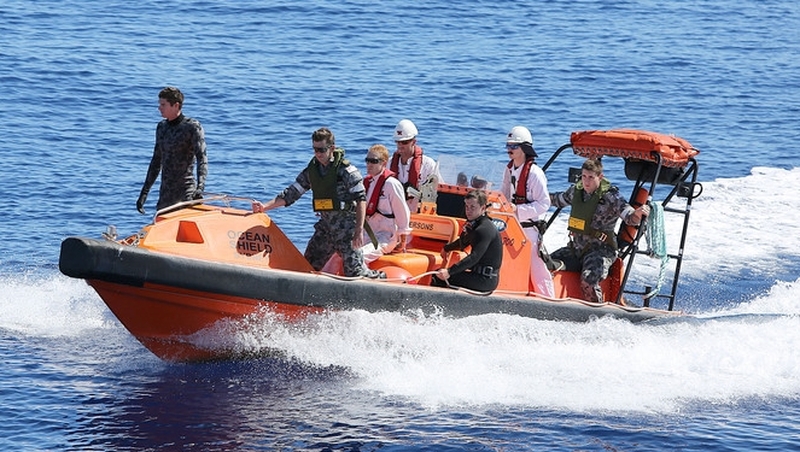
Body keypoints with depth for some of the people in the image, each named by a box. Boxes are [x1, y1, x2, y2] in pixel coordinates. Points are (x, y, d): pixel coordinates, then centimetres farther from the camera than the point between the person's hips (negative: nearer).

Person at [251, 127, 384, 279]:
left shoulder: (346, 170, -11)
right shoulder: (311, 170, 8)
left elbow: (361, 199, -12)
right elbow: (291, 193, 11)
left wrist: (359, 230, -19)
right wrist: (265, 207, 1)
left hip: (346, 225, -7)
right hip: (325, 225, 7)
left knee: (354, 271, -7)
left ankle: (379, 279, 18)